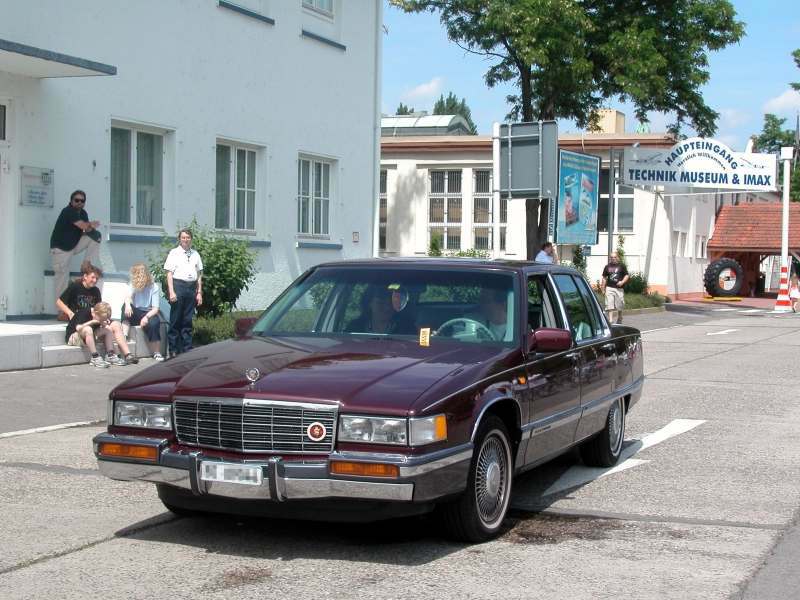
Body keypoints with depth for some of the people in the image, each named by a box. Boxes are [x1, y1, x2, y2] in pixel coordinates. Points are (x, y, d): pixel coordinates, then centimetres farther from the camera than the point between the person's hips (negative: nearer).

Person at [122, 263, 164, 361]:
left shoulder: (153, 287, -3)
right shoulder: (133, 285, 5)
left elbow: (155, 309, -9)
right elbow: (128, 297, -17)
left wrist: (146, 317, -28)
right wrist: (127, 304, -41)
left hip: (149, 313, -2)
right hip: (135, 315, 2)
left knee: (154, 322, -35)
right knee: (126, 307, -28)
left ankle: (157, 353, -23)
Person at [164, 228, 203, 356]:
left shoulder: (195, 254, 14)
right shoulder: (174, 253, 2)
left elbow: (199, 275, 16)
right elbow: (169, 274, -2)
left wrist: (199, 292, 10)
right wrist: (171, 292, -11)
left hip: (192, 287, 4)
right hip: (178, 285, -4)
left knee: (188, 321, 8)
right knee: (175, 320, -2)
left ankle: (187, 349, 12)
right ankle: (173, 350, 2)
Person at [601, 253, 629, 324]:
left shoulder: (621, 266, 6)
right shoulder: (607, 267, 11)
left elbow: (626, 275, 5)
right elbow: (604, 277, 16)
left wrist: (622, 282, -12)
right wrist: (603, 287, 9)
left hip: (619, 288, 0)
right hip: (609, 288, 0)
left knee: (619, 306, 7)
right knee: (610, 306, -10)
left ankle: (619, 322, 25)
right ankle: (610, 322, -13)